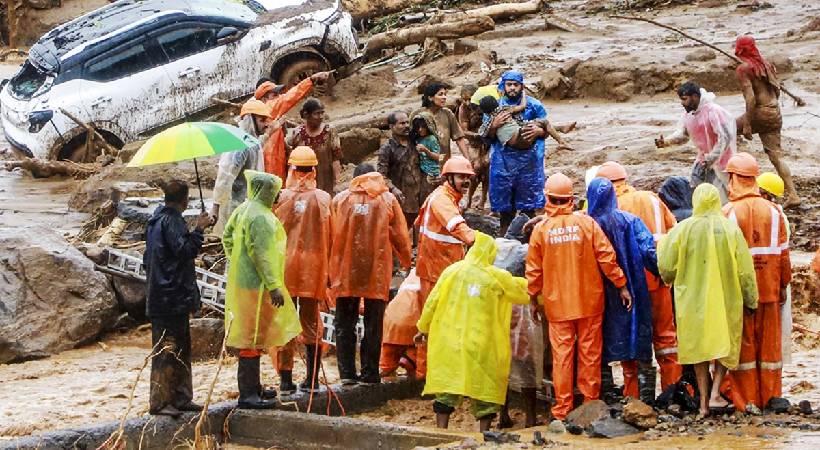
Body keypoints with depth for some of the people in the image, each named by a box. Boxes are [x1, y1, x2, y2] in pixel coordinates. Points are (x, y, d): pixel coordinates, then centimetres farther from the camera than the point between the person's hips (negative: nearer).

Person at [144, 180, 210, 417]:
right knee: (167, 349, -6)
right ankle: (159, 402, -3)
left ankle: (181, 398, 19)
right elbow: (185, 249, -23)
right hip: (172, 297, -10)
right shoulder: (171, 221, -14)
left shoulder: (156, 220, 15)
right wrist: (199, 229, -15)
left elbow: (148, 258, 22)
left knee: (181, 347, 15)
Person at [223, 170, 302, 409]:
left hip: (242, 280, 10)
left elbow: (227, 237, 19)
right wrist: (274, 286, -21)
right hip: (256, 286, -10)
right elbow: (262, 255, -23)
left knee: (251, 336, 19)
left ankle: (252, 386, 29)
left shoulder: (243, 210, 10)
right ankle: (247, 394, -5)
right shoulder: (260, 217, -20)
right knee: (253, 338, -7)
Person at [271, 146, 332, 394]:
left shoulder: (282, 197, -7)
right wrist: (328, 271, 8)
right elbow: (329, 237, 0)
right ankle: (312, 379, 11)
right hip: (314, 269, 1)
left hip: (284, 266, -1)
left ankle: (286, 380, 3)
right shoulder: (323, 199, -4)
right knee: (311, 324, 10)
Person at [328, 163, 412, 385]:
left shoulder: (339, 200, 2)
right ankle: (370, 372, 6)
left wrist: (329, 270, 11)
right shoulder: (387, 200, 1)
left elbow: (330, 236, 3)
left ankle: (347, 372, 4)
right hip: (377, 270, -1)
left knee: (345, 323, 8)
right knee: (373, 323, 7)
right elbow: (400, 235, 3)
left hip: (345, 269, 1)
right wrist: (407, 260, 20)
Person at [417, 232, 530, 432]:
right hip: (482, 346, -2)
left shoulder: (451, 271, 2)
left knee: (446, 385, 8)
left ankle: (441, 430, 5)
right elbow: (523, 295, 10)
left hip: (449, 341, 2)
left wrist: (424, 328, 19)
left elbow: (432, 301, 6)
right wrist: (523, 283, 32)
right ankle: (484, 431, 5)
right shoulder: (498, 277, -3)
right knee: (485, 385, 7)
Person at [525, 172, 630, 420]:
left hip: (557, 304, 0)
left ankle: (562, 409, 5)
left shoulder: (541, 229, -4)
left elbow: (533, 269, 2)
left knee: (562, 354, 3)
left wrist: (533, 298, 13)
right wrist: (621, 286, 3)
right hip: (590, 301, 0)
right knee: (590, 352, 9)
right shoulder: (586, 223, -5)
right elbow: (607, 257, -6)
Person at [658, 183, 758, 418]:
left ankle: (704, 403, 13)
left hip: (693, 300, 0)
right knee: (725, 344, 17)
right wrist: (750, 300, 6)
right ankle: (715, 391, 1)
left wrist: (670, 280, 19)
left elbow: (666, 266, -4)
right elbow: (745, 269, -5)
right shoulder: (731, 229, -9)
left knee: (699, 346, 12)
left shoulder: (682, 229, -9)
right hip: (726, 299, 0)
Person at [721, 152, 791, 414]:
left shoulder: (728, 213, -11)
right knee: (769, 343, 11)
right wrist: (783, 286, 14)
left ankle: (747, 401, 7)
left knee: (742, 344, 4)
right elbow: (783, 254, 5)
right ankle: (771, 398, 16)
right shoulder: (773, 211, 2)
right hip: (768, 290, 3)